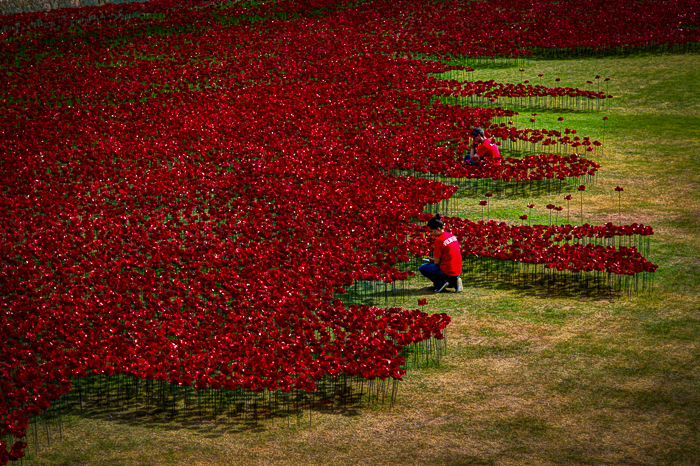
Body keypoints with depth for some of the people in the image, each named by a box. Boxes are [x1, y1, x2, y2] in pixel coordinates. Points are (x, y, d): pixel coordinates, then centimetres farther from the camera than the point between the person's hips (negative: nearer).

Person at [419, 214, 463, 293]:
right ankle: (454, 282, 12)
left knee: (422, 268, 8)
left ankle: (440, 283, -3)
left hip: (447, 272, -7)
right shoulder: (452, 236, 8)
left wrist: (433, 261, 12)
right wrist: (434, 260, 16)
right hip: (458, 271, 7)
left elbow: (437, 262, -11)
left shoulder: (439, 241, -16)